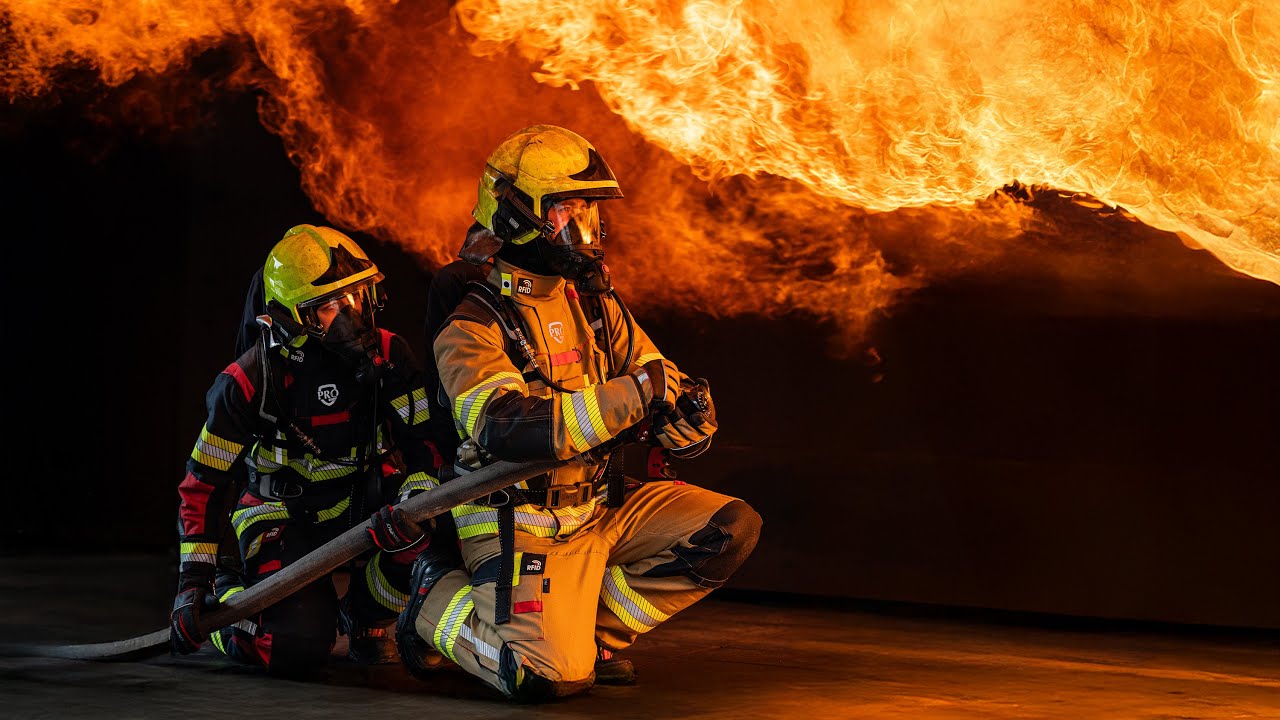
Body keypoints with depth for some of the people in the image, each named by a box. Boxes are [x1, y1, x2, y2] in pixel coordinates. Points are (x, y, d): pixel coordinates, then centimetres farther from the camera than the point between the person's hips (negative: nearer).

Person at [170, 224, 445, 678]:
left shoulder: (387, 356, -11)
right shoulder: (250, 382, -19)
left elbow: (425, 438, -10)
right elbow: (205, 482, -12)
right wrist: (193, 581, -18)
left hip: (362, 503, 4)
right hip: (281, 517, -4)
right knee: (298, 652, -23)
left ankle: (365, 620, 2)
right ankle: (229, 598, 12)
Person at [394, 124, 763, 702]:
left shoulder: (597, 306, 9)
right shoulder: (473, 328, -14)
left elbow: (663, 388, 8)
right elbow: (505, 427, -31)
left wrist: (685, 407, -20)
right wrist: (631, 396, -35)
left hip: (602, 508, 7)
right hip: (522, 524, -7)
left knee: (732, 529, -5)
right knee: (550, 676, -24)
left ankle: (596, 631, 6)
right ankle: (436, 599, 6)